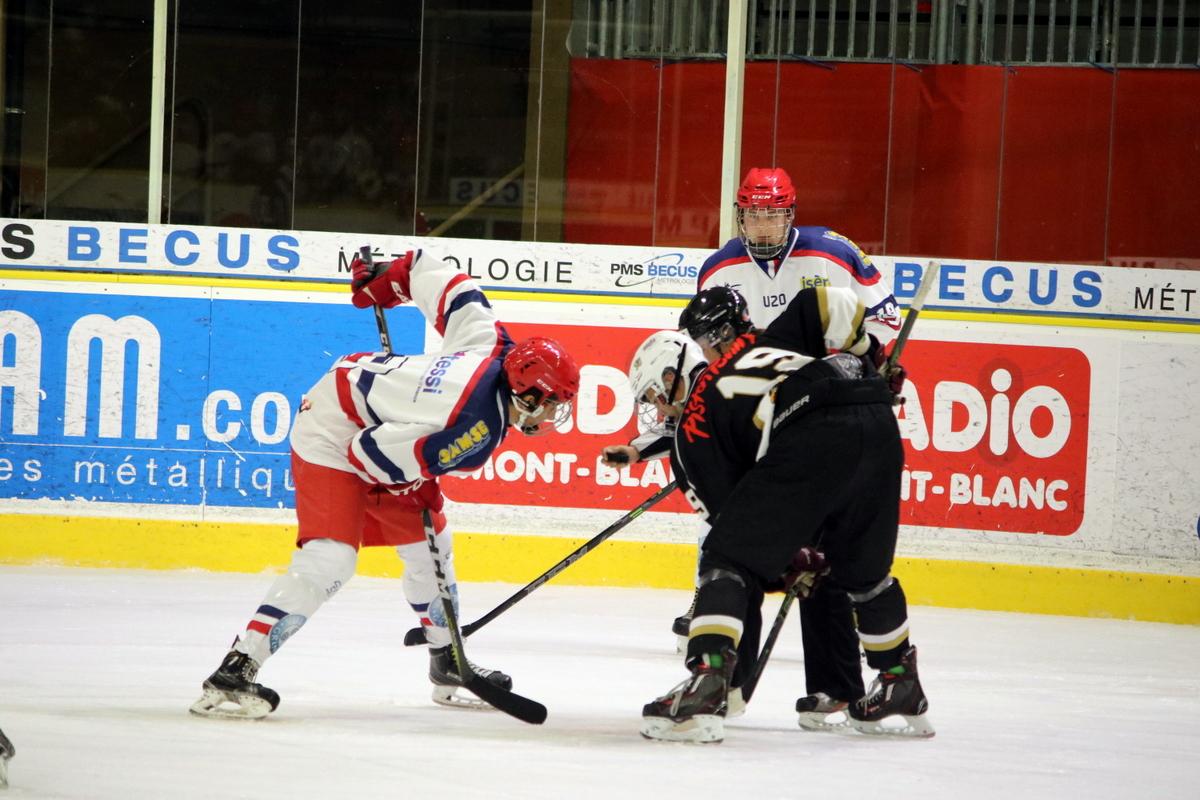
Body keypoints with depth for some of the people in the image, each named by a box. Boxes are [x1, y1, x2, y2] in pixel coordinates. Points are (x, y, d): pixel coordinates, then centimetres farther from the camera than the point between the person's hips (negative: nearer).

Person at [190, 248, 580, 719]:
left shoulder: (496, 348, -14)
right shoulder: (476, 431, -35)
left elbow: (434, 277, -4)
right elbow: (372, 452, -29)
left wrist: (383, 283, 14)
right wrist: (419, 489, -9)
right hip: (333, 437, -10)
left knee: (428, 545, 18)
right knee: (327, 563, -22)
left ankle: (448, 667, 33)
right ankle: (234, 672, -23)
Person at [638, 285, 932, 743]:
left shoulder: (692, 426, 21)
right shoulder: (767, 343, 36)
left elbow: (727, 511, 19)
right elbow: (832, 304, 21)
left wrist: (785, 565, 32)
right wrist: (867, 357, 35)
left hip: (811, 438, -6)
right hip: (878, 425, 6)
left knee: (727, 563, 3)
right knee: (865, 573, 26)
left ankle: (706, 688, -12)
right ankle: (903, 692, 35)